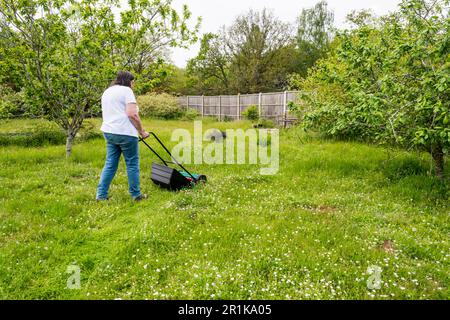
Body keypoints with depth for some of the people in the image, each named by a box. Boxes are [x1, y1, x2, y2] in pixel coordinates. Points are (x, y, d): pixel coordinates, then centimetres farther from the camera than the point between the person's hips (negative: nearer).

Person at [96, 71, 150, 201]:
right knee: (132, 164, 3)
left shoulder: (106, 92, 19)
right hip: (125, 133, -8)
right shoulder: (126, 90, -7)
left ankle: (101, 195, 12)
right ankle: (136, 195, 12)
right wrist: (142, 131, -10)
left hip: (109, 132, 8)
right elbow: (132, 114, -17)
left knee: (110, 164, 12)